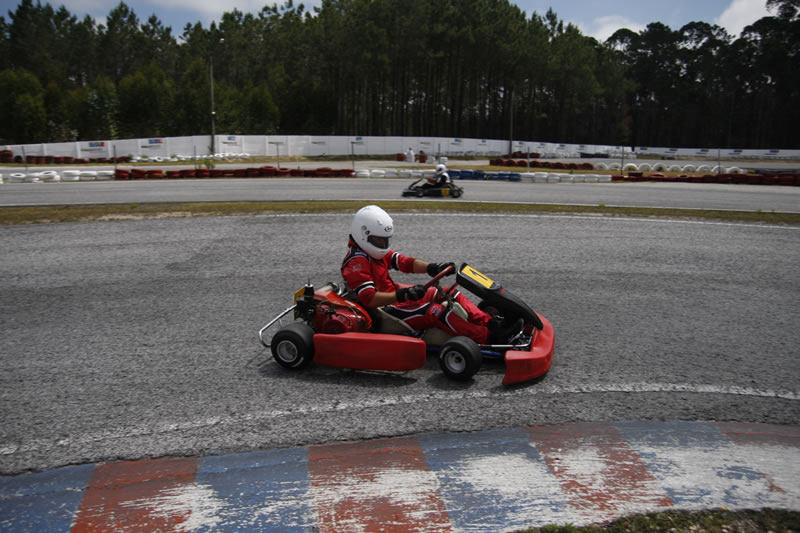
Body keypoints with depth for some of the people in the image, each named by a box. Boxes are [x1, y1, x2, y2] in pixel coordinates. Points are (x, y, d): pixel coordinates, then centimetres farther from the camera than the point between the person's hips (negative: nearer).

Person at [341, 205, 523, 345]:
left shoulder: (374, 252, 13)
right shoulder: (356, 262, -17)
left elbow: (405, 262, 5)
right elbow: (369, 299, -29)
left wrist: (431, 268, -12)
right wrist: (402, 295, -38)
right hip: (383, 312, -10)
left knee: (449, 294, 2)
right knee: (436, 311, -28)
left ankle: (489, 322, -10)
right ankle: (490, 338, -33)